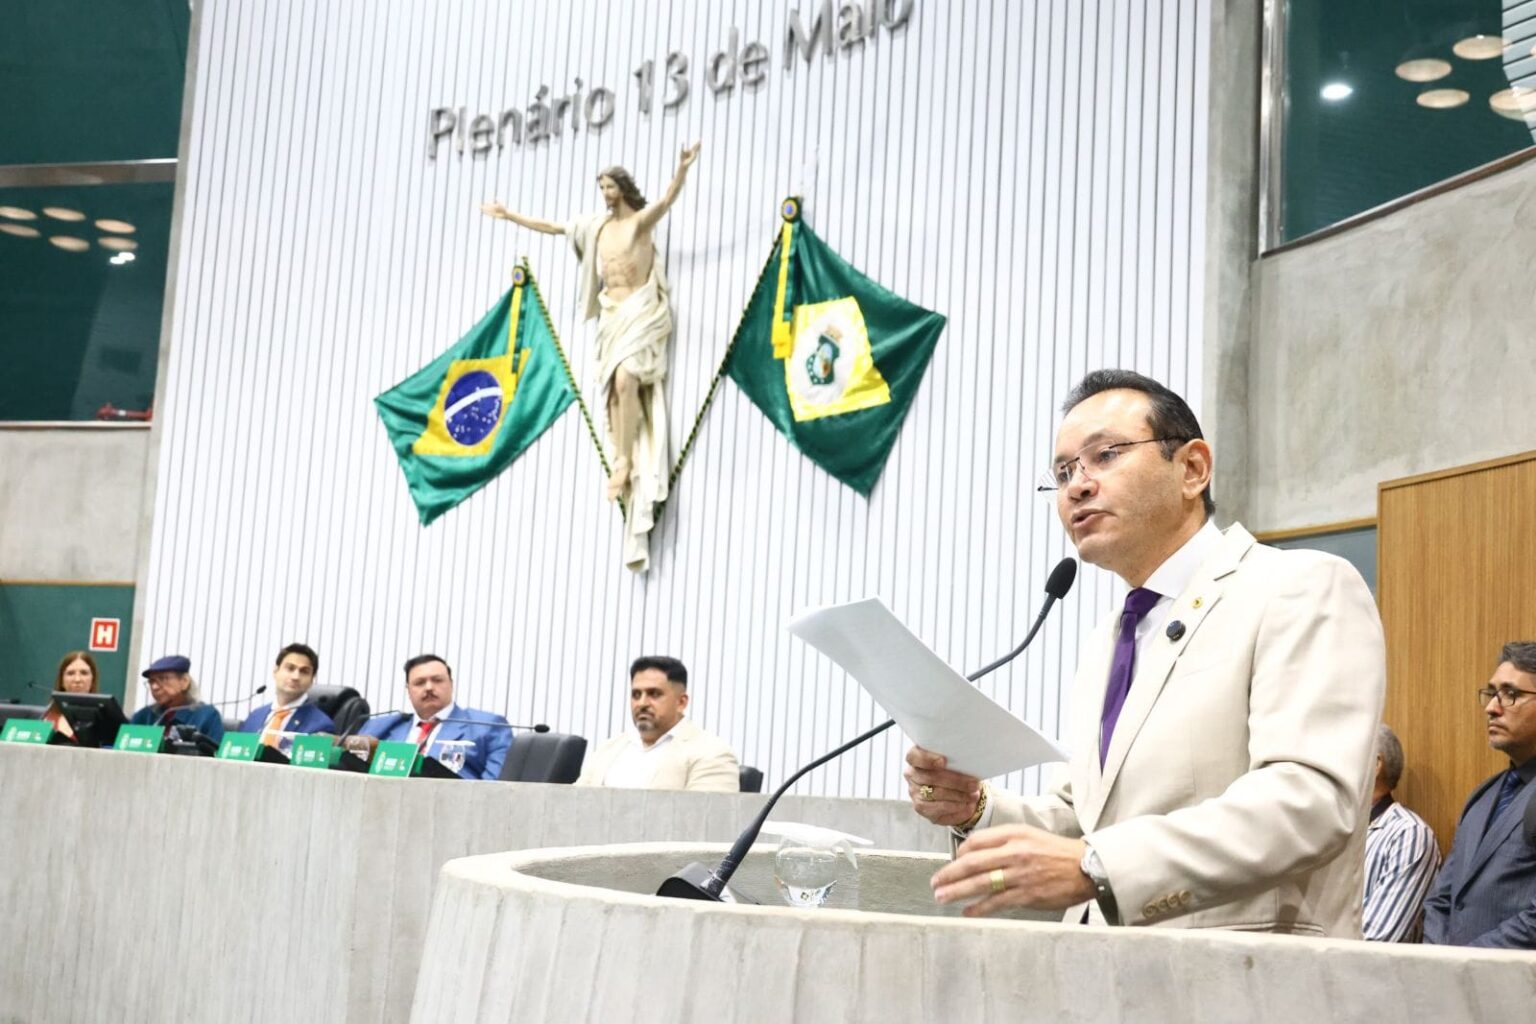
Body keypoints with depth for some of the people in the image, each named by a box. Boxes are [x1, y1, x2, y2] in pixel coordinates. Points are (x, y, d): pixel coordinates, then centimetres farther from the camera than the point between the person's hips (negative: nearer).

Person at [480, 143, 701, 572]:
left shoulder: (641, 219, -2)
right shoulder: (597, 225, 16)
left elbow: (667, 200, -23)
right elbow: (551, 227, 25)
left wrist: (682, 169, -41)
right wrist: (510, 216, 29)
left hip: (641, 310, -6)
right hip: (612, 314, 6)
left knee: (625, 377, -24)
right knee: (615, 386, -5)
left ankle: (626, 461, -21)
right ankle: (621, 462, -11)